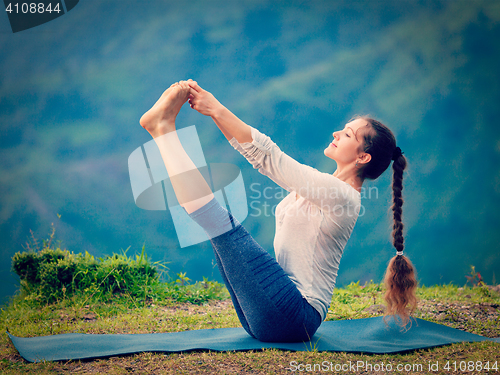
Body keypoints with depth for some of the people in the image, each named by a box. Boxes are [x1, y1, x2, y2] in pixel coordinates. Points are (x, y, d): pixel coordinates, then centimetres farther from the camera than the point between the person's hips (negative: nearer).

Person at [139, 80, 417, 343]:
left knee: (225, 226, -15)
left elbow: (270, 157, -18)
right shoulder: (324, 185, 15)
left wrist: (218, 110, -16)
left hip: (292, 317, -9)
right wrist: (212, 110, 2)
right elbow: (258, 153, 10)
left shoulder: (342, 196, -14)